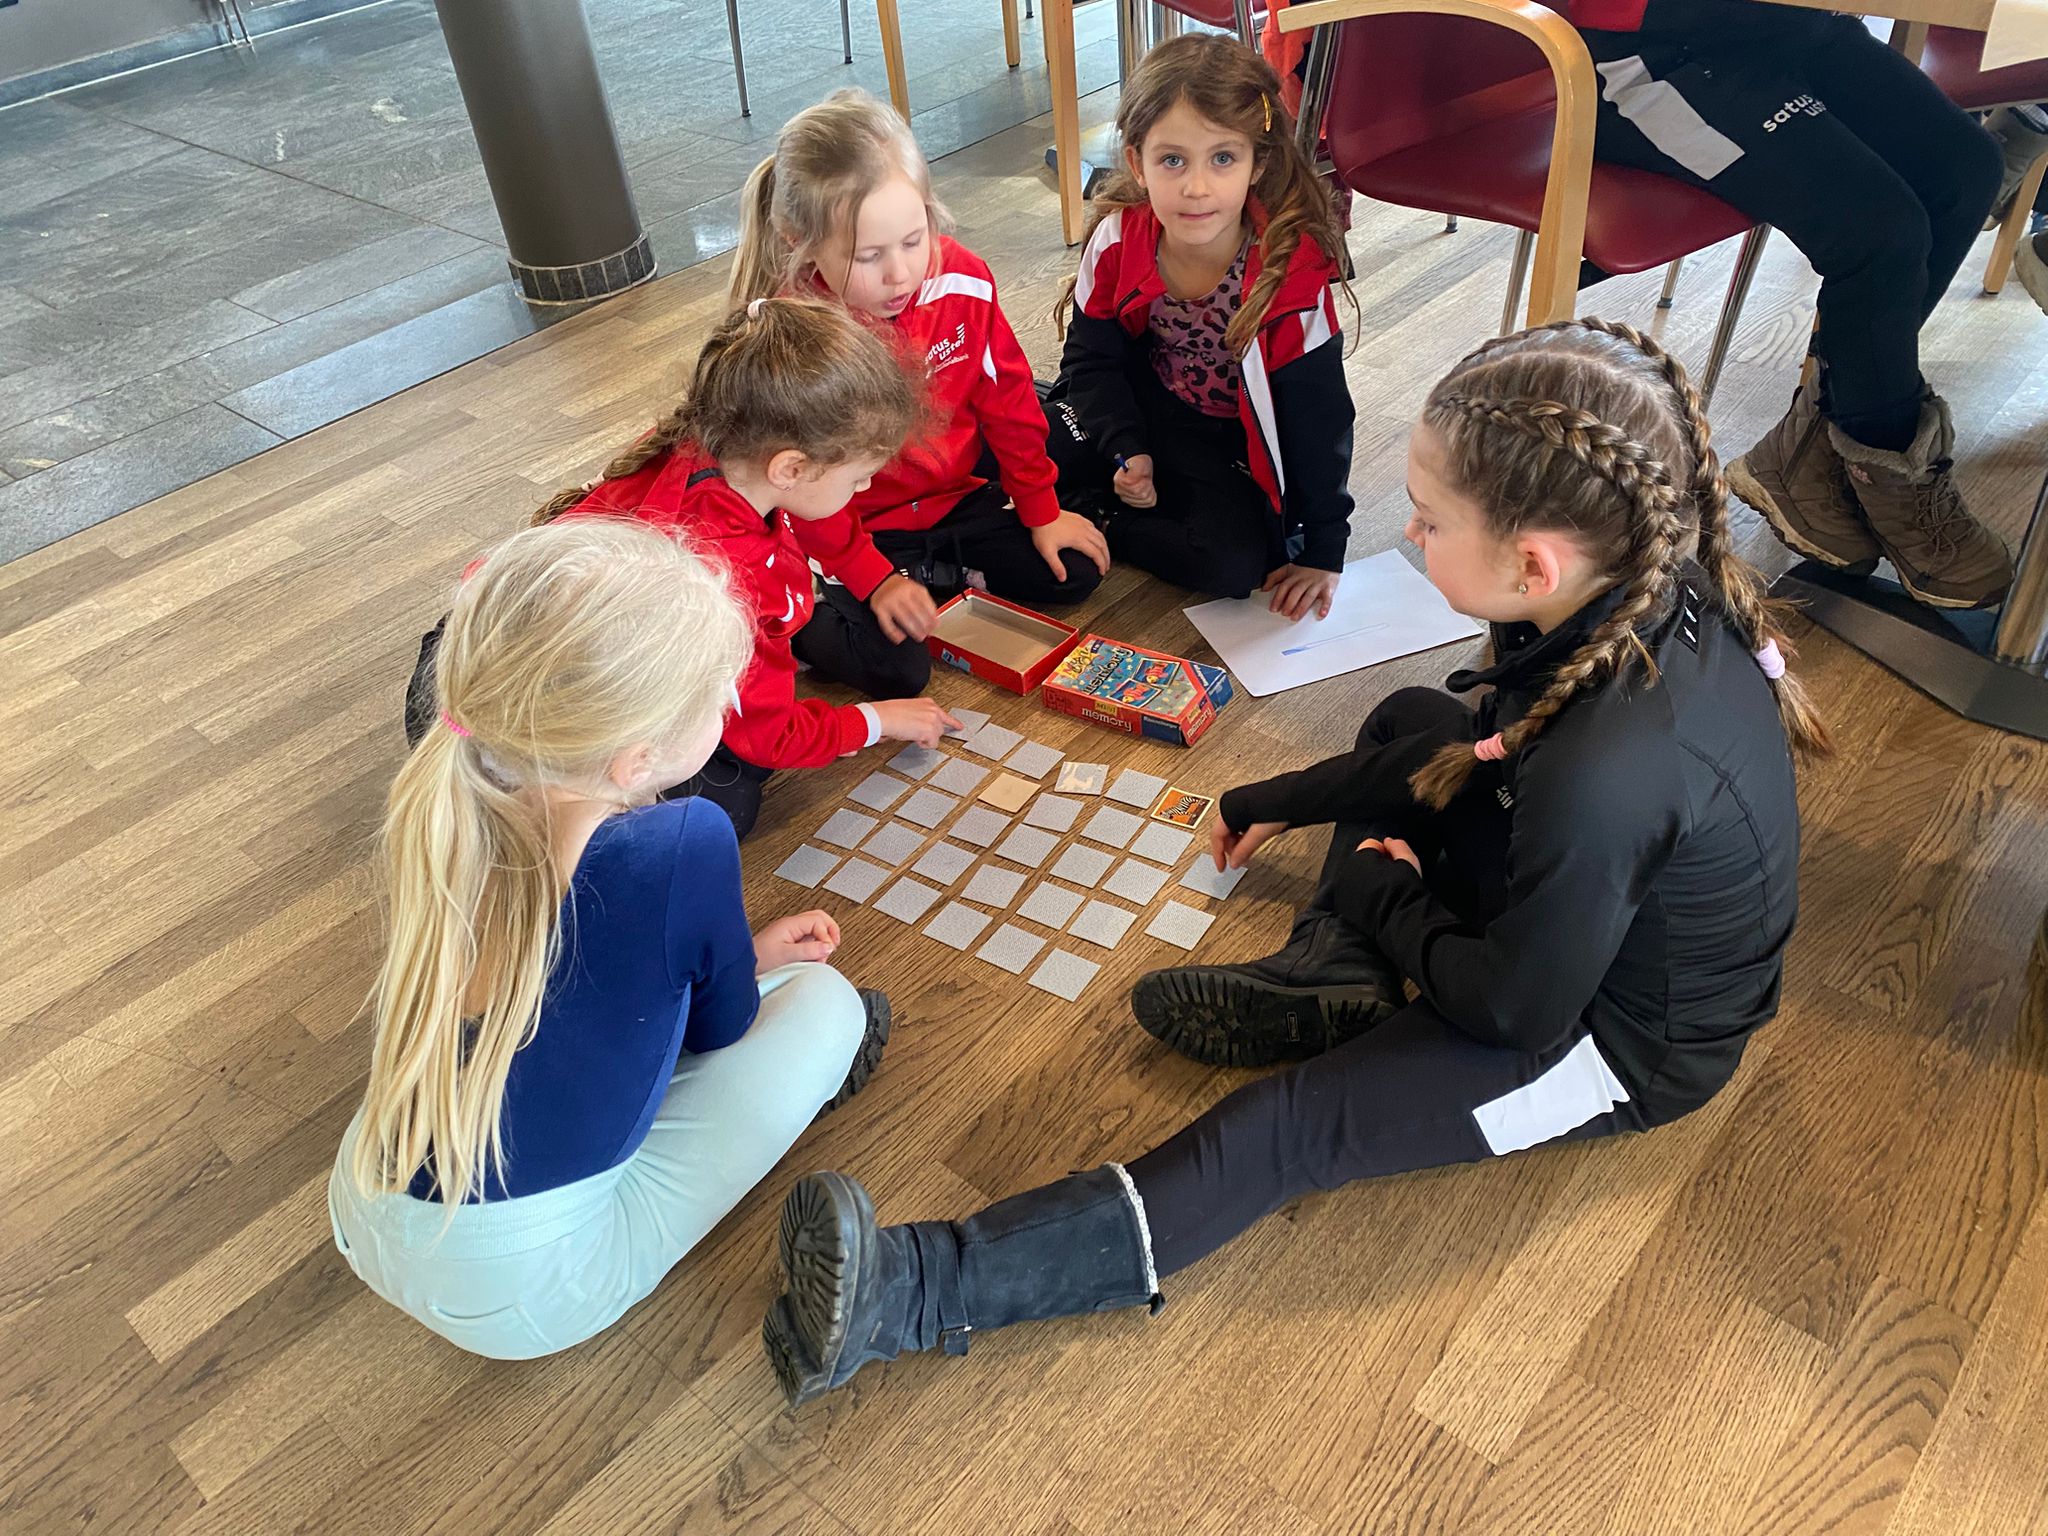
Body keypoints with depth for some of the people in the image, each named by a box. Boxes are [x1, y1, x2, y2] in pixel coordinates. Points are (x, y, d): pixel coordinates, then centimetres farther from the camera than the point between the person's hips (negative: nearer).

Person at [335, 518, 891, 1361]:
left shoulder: (454, 810, -10)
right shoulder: (683, 848, -28)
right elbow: (720, 1026, -7)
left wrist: (741, 953, 15)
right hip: (529, 1295, -5)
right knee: (823, 1002, 3)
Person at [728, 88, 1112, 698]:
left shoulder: (962, 278, -13)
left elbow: (1007, 398, 1)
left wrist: (1042, 510, 4)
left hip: (960, 493, 5)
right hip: (860, 532, -5)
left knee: (1074, 572, -2)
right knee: (894, 666, -22)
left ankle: (929, 575, 10)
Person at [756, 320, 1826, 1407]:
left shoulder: (1603, 777, -42)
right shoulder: (1643, 585, -14)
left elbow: (1514, 1008, -27)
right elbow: (1487, 746, 2)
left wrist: (1383, 895, -8)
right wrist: (1278, 805, 8)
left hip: (1626, 1043, -9)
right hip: (1598, 918, 9)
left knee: (1296, 1126, -19)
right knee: (1410, 725, 18)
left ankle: (927, 1289, -21)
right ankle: (1330, 984, 1)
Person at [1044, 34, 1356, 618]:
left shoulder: (1293, 270, -26)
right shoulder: (1117, 238, -18)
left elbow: (1320, 420, -18)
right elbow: (1092, 357, -2)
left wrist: (1322, 551, -13)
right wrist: (1127, 451, -18)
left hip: (1235, 445, -1)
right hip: (1140, 411, 2)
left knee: (1234, 564, -27)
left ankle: (1095, 523, -8)